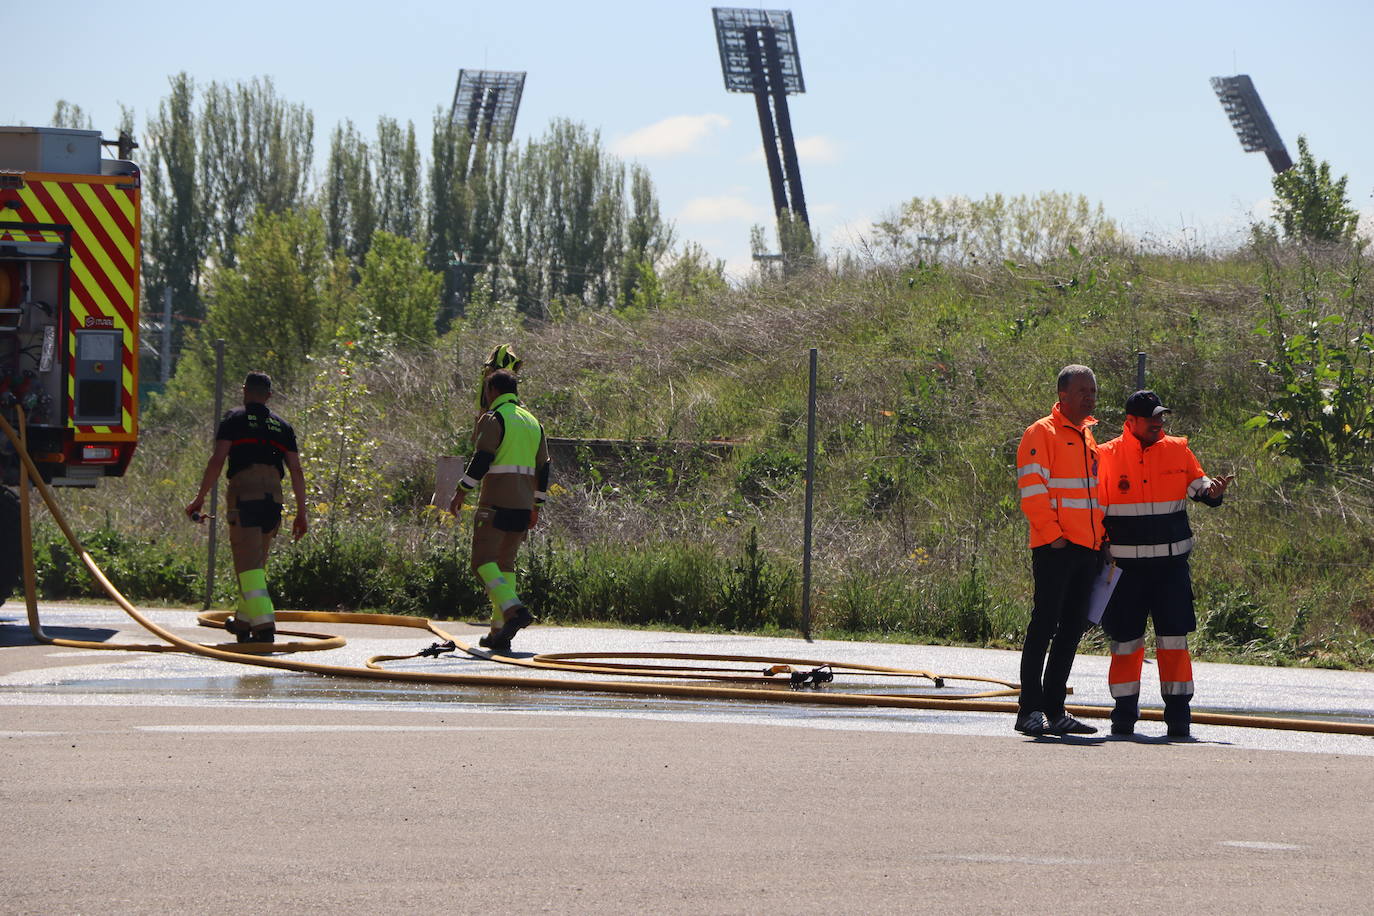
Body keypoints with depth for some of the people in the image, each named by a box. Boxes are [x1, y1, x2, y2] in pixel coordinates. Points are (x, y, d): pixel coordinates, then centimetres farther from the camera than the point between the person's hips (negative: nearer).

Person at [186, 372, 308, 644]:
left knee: (248, 563, -9)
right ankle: (243, 621, 31)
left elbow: (217, 460, -5)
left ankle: (264, 624, -23)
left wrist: (200, 498, -2)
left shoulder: (234, 419, 5)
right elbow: (296, 471, 11)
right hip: (273, 496, 5)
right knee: (257, 563, 19)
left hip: (243, 493, -5)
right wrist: (301, 513, 14)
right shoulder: (282, 427, 18)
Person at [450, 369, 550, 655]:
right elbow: (543, 468, 20)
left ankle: (514, 609, -30)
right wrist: (536, 506, 26)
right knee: (505, 563, 11)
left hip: (496, 503, -7)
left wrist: (461, 493, -9)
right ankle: (499, 632, 7)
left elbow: (481, 460, -15)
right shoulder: (533, 422, 18)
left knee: (483, 561, -9)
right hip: (523, 504, 7)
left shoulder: (493, 419, -5)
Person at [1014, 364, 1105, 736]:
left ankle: (1054, 710, 12)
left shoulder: (1088, 438, 20)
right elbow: (1032, 489, -12)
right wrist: (1053, 535, -16)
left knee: (1072, 629, 8)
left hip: (1087, 550, 8)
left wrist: (1101, 538, 15)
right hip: (1055, 549, -8)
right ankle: (1030, 710, -7)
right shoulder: (1042, 433, -4)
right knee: (1044, 625, -8)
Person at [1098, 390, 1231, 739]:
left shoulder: (1178, 450, 5)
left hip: (1171, 562, 1)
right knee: (1125, 639, 4)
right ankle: (1124, 715, 14)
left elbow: (1196, 483, 15)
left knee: (1174, 638, -1)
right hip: (1126, 564, -1)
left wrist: (1211, 491, -8)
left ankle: (1178, 712, 5)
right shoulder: (1108, 456, 1)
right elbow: (1096, 506, 6)